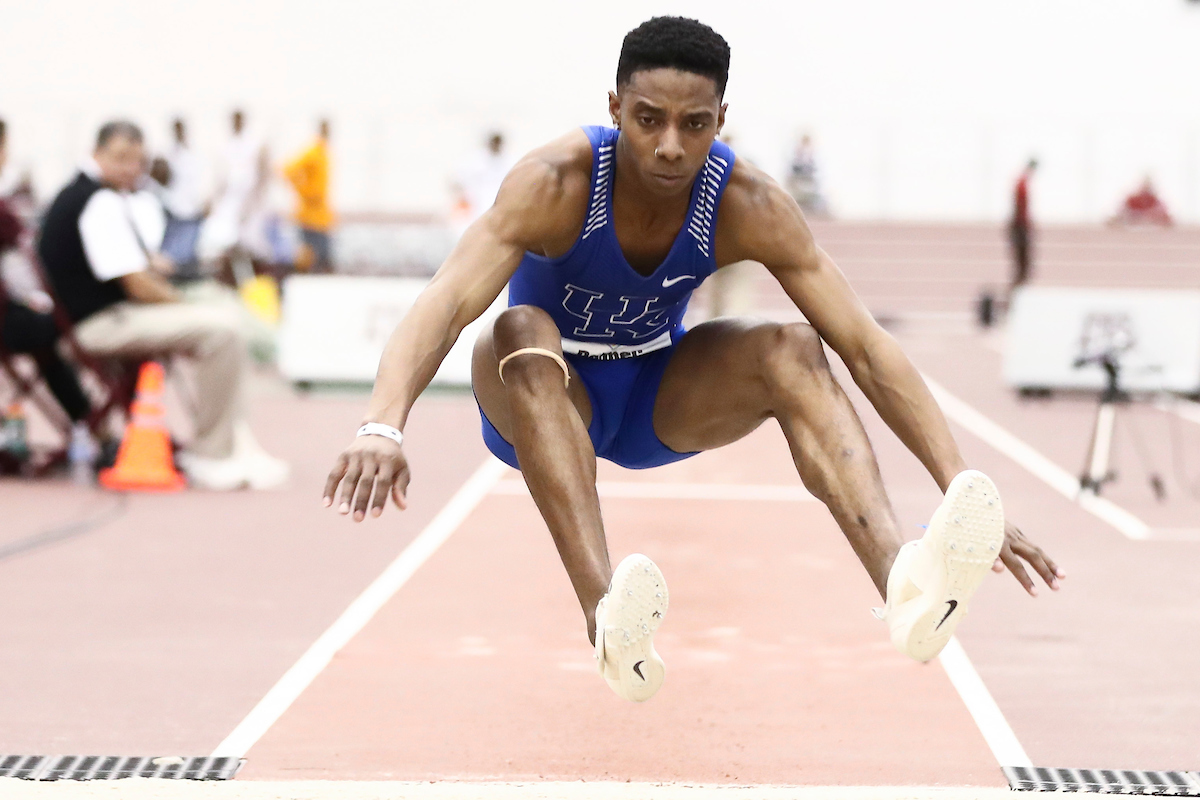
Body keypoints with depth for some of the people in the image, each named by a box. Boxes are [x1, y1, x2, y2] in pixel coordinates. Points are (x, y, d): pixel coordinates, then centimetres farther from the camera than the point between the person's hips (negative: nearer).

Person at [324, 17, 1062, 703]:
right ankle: (607, 611, -56)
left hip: (658, 398, 2)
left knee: (796, 350, -26)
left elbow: (866, 345, -23)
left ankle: (906, 583, -48)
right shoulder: (557, 183, -27)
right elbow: (446, 303, -41)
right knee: (523, 333, -37)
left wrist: (962, 485, -32)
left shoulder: (747, 205, -20)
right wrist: (383, 429, -60)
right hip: (545, 397, -2)